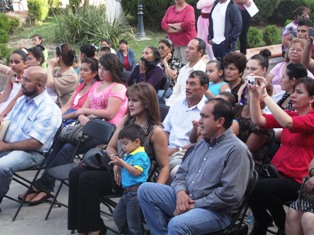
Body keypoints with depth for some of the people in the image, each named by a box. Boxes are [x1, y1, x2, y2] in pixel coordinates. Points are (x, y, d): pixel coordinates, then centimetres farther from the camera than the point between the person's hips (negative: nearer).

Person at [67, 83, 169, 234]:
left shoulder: (156, 131, -11)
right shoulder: (126, 120, 8)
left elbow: (164, 167, -10)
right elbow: (111, 147, 14)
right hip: (118, 170, 7)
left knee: (87, 179, -23)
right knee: (75, 174, -13)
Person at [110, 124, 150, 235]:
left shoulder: (141, 155, -14)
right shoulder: (129, 155, 15)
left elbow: (136, 172, -23)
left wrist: (122, 162, -19)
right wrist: (118, 163, 7)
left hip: (136, 192, -10)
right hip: (127, 192, 10)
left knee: (133, 222, -3)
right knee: (117, 217, 21)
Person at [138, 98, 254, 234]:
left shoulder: (236, 150, -15)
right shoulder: (202, 143, 14)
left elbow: (230, 194, -22)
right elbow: (183, 171, 17)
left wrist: (195, 205, -17)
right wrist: (181, 191, -6)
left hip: (214, 210, -8)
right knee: (145, 190, -3)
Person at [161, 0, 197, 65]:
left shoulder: (189, 8, -4)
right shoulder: (170, 9, 13)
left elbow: (189, 23, -18)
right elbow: (163, 23, 5)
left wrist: (172, 25, -6)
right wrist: (175, 30, -11)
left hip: (186, 42, -5)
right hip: (173, 42, 5)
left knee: (185, 64, -8)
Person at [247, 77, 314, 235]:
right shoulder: (290, 114, 13)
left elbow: (288, 123, -27)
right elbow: (258, 120, 0)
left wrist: (264, 95, -27)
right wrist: (254, 94, -12)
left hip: (297, 181, -6)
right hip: (278, 173, 6)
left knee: (259, 187, -29)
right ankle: (262, 219, 8)